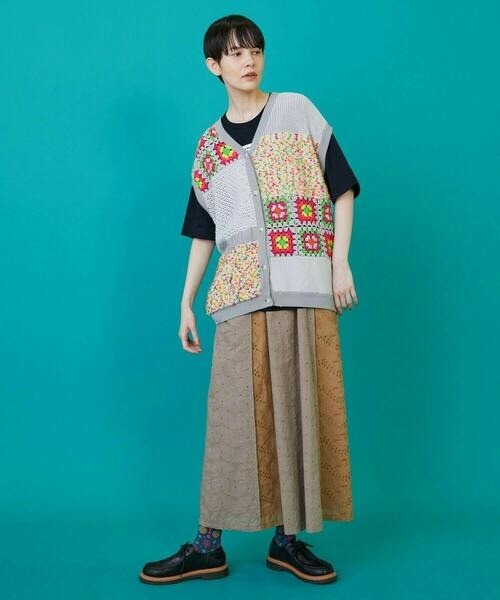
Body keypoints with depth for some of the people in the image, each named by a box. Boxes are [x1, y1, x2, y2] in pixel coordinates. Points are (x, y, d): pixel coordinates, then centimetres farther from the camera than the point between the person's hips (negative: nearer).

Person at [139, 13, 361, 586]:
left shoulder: (297, 110, 9)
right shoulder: (209, 146, 15)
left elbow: (341, 189, 6)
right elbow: (203, 233, 17)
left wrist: (340, 263, -4)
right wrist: (186, 303, 12)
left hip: (305, 288, -1)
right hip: (241, 293, 1)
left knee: (301, 408, 0)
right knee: (233, 413, -2)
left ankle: (289, 538, 11)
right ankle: (208, 544, 5)